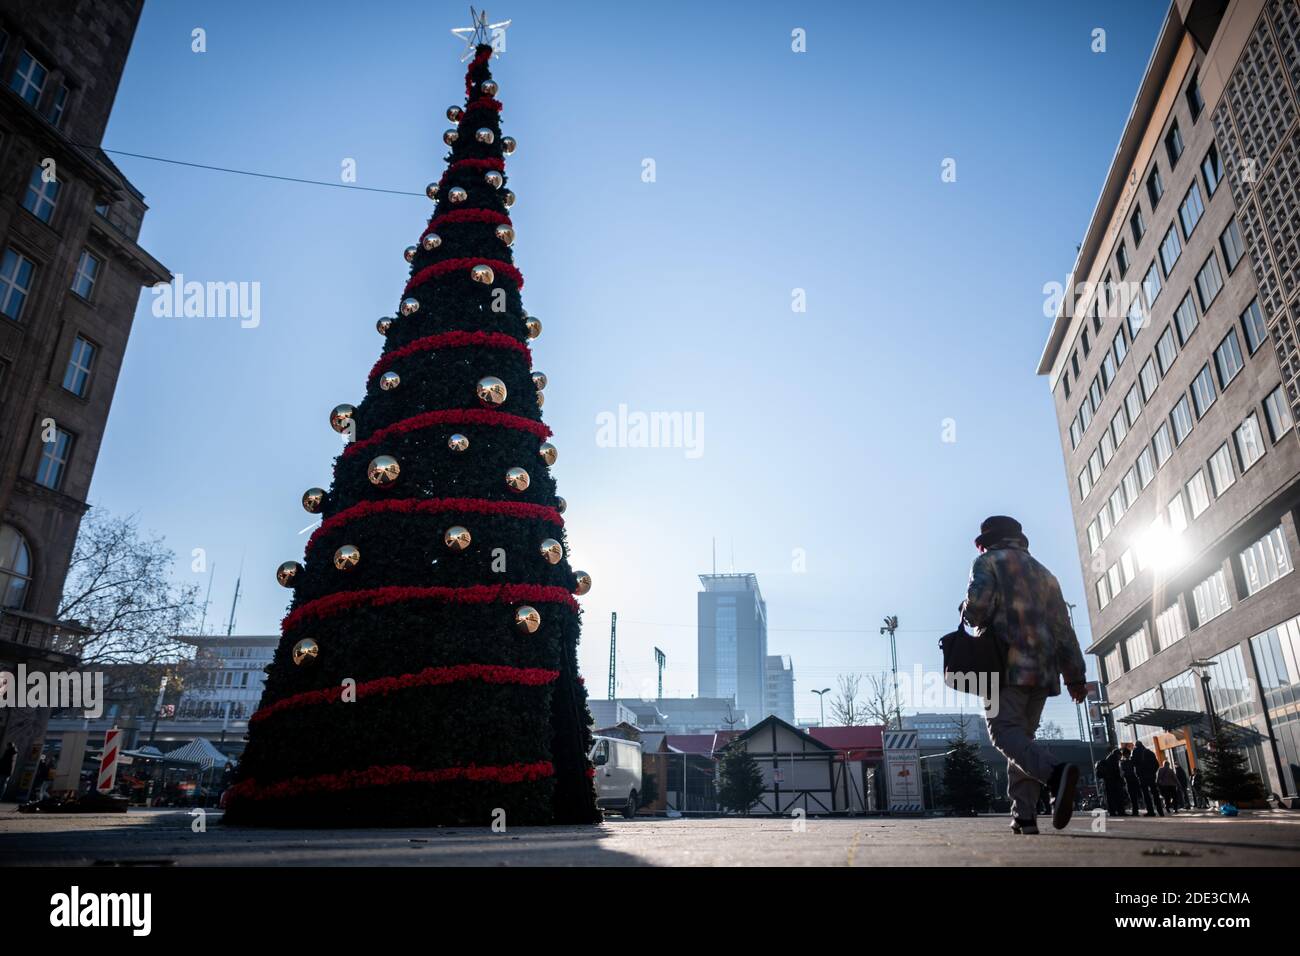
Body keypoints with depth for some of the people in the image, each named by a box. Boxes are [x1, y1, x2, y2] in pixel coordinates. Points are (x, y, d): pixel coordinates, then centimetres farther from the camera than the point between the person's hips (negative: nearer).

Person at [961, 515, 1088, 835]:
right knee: (1023, 734, 10)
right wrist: (1075, 676, 17)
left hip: (1007, 664, -7)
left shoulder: (989, 561, 4)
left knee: (1005, 731, -10)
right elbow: (1063, 628, 19)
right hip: (1042, 668, 7)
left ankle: (1055, 772, -35)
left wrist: (970, 617, 10)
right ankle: (1025, 815, 3)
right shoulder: (1044, 574, 24)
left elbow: (977, 607, -14)